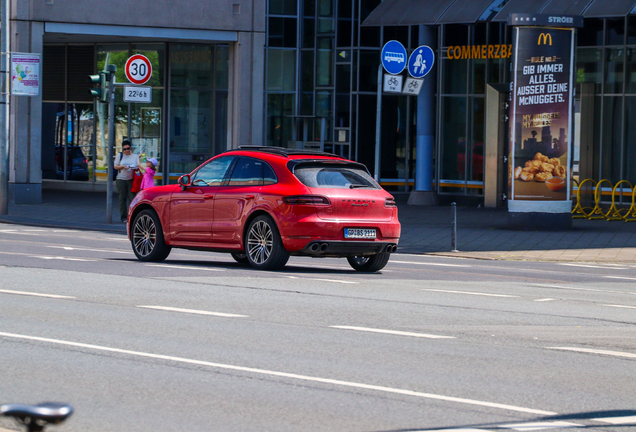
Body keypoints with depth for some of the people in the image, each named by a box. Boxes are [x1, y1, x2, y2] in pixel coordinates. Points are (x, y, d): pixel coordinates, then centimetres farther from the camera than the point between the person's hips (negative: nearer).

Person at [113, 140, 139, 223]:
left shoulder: (135, 156, 11)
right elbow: (115, 166, 7)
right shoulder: (120, 155, 8)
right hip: (121, 179, 0)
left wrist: (134, 168, -12)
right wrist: (123, 167, -11)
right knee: (122, 199, 0)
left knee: (132, 197, -9)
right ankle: (124, 217, 4)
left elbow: (138, 167, 12)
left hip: (131, 179, 0)